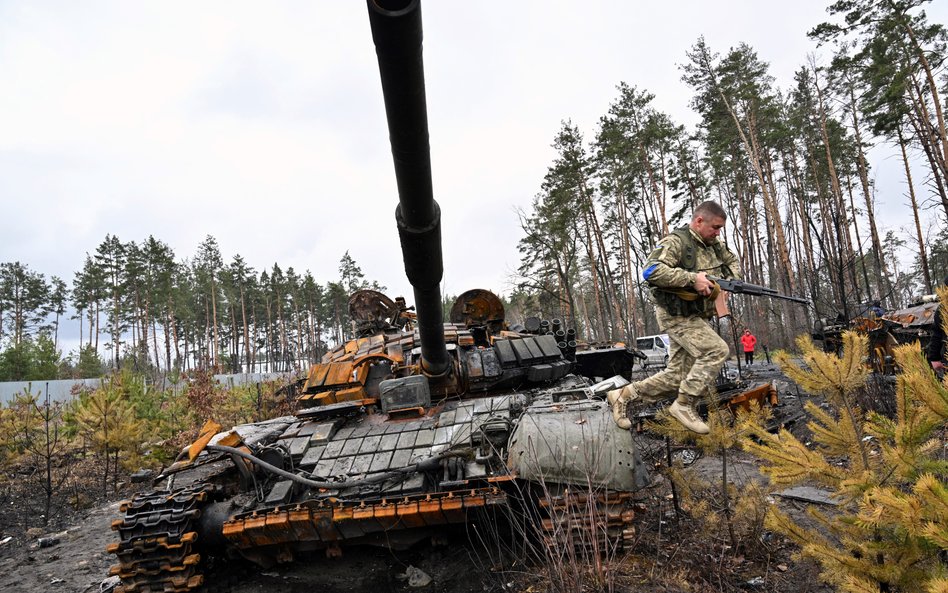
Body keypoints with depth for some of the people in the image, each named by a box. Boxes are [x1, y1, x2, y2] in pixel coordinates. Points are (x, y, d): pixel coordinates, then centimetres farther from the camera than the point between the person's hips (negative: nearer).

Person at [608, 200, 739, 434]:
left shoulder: (714, 245, 10)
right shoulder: (675, 242, -15)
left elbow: (732, 261, 28)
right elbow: (652, 271, -29)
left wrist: (727, 282, 6)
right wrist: (692, 278, -29)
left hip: (697, 317, 8)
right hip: (676, 316, -8)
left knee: (677, 375, 6)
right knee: (716, 350, -21)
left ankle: (624, 395, 16)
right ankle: (685, 405, -9)